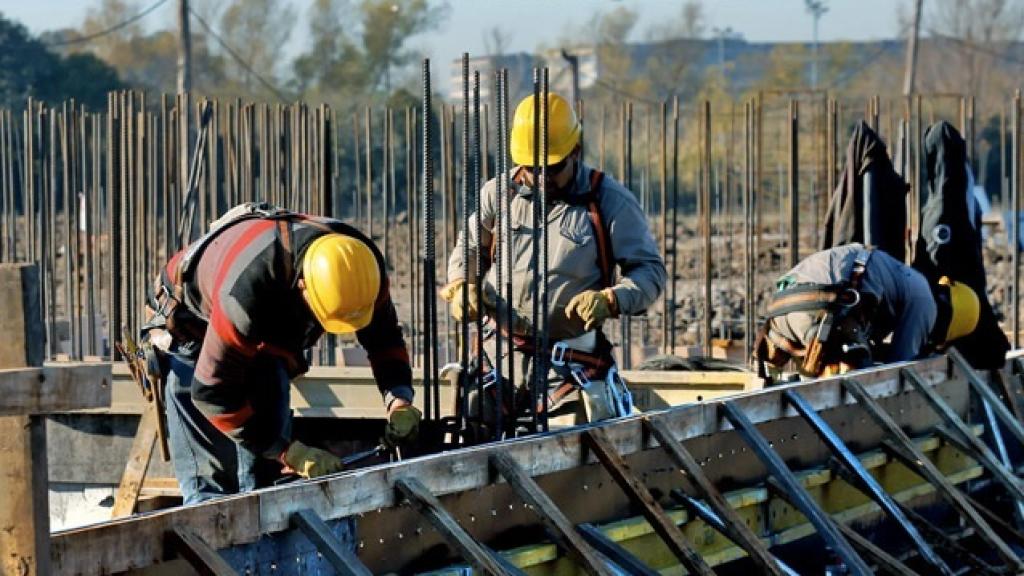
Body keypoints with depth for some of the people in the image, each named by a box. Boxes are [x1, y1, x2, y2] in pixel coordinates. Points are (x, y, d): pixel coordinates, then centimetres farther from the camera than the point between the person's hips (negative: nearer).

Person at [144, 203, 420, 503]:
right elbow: (211, 392, -37)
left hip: (266, 341, 6)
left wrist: (399, 401, -28)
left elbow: (384, 338, -9)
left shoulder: (361, 262, -28)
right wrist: (291, 453, -38)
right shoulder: (247, 288, -45)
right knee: (210, 481, -15)